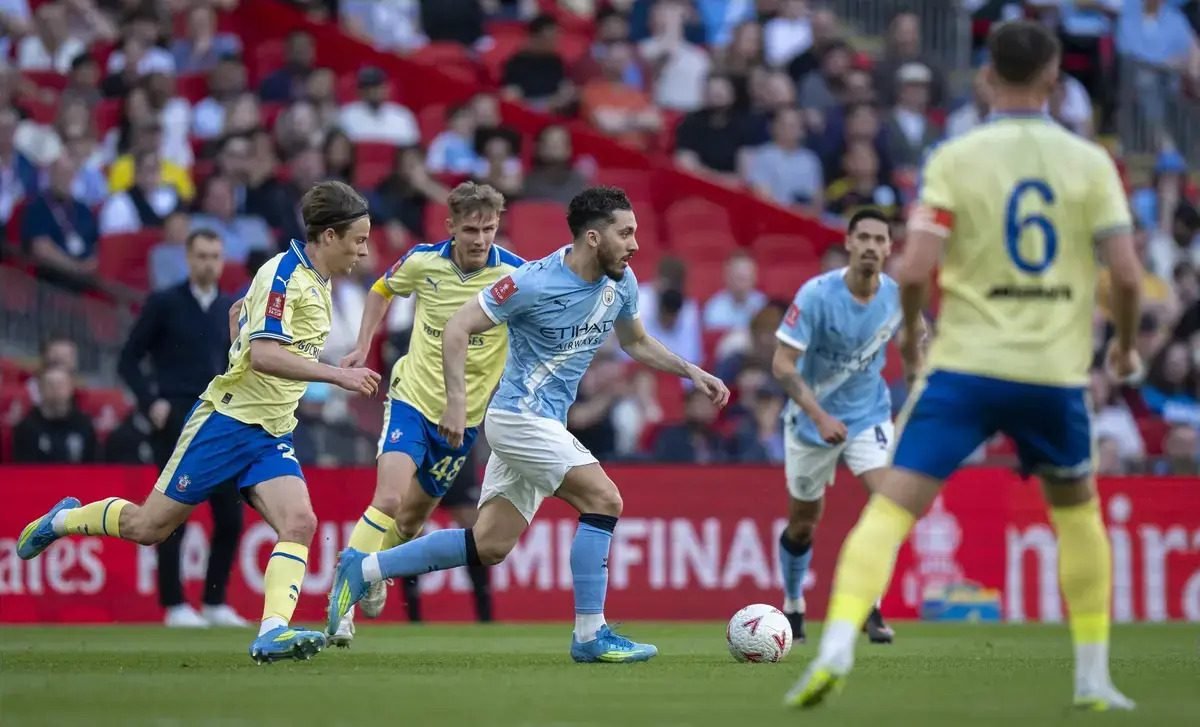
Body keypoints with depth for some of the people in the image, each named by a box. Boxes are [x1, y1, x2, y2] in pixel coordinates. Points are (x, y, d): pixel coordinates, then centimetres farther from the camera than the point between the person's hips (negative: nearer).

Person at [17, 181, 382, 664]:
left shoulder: (316, 282, 11)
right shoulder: (283, 274, -17)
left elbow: (239, 312, 27)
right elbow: (263, 353, -29)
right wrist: (337, 375, -32)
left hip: (271, 434, 8)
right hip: (227, 420, -7)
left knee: (299, 523, -17)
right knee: (149, 526, 2)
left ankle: (272, 632, -26)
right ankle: (65, 520, 28)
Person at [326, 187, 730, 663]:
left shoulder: (620, 284, 3)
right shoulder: (535, 283, -19)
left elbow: (636, 343, 21)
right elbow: (458, 327, -14)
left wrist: (691, 372, 9)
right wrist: (457, 402, -21)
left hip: (545, 425, 8)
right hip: (520, 418, -8)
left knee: (489, 546, 7)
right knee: (604, 499, -16)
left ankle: (362, 570, 16)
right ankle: (590, 636, -11)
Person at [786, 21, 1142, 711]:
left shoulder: (956, 158, -2)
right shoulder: (1090, 162, 1)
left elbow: (915, 268, -10)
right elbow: (1128, 271, -4)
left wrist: (911, 329, 10)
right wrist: (1126, 344, 14)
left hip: (964, 366, -1)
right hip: (1056, 370, 2)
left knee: (891, 506, -4)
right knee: (1079, 510, 23)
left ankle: (837, 647, -24)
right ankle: (1095, 679, 22)